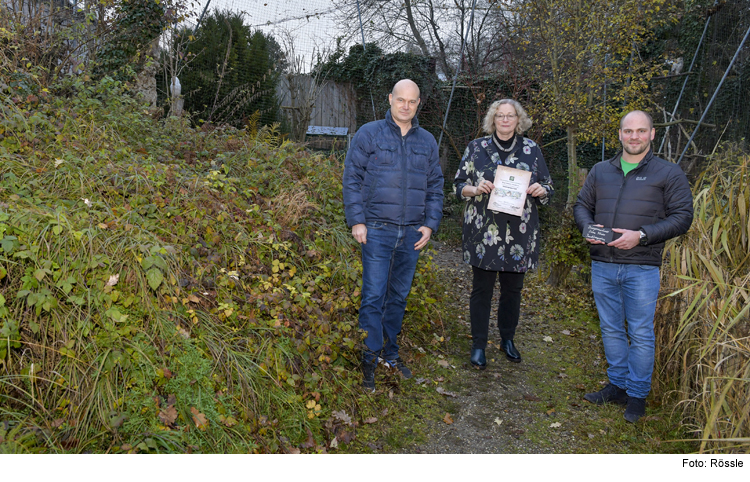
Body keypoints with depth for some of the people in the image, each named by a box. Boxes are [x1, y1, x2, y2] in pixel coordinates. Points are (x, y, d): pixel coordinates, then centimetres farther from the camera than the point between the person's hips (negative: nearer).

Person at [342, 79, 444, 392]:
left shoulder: (427, 142, 13)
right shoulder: (369, 134, 1)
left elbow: (435, 187, 16)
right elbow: (352, 178, -1)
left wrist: (430, 224, 4)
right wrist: (357, 220, -9)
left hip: (412, 233, 4)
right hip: (377, 229, -4)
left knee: (399, 296, 11)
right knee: (374, 296, -7)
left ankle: (390, 353, 24)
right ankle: (369, 359, 3)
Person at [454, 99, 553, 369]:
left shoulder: (532, 150, 9)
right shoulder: (476, 148, 5)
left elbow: (548, 188, 13)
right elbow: (458, 185, 6)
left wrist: (541, 190, -10)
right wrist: (475, 189, -15)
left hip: (519, 233, 2)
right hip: (483, 232, -1)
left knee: (513, 289, 11)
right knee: (482, 289, 2)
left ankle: (507, 339, 30)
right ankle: (478, 345, 16)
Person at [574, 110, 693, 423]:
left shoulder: (669, 174, 0)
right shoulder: (600, 171, 12)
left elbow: (682, 217, -5)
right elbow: (582, 205, 17)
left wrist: (641, 235, -18)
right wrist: (588, 227, -6)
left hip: (642, 268, -4)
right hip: (602, 265, 4)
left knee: (641, 334, 4)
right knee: (611, 329, 14)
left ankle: (637, 395, 19)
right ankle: (618, 385, 29)